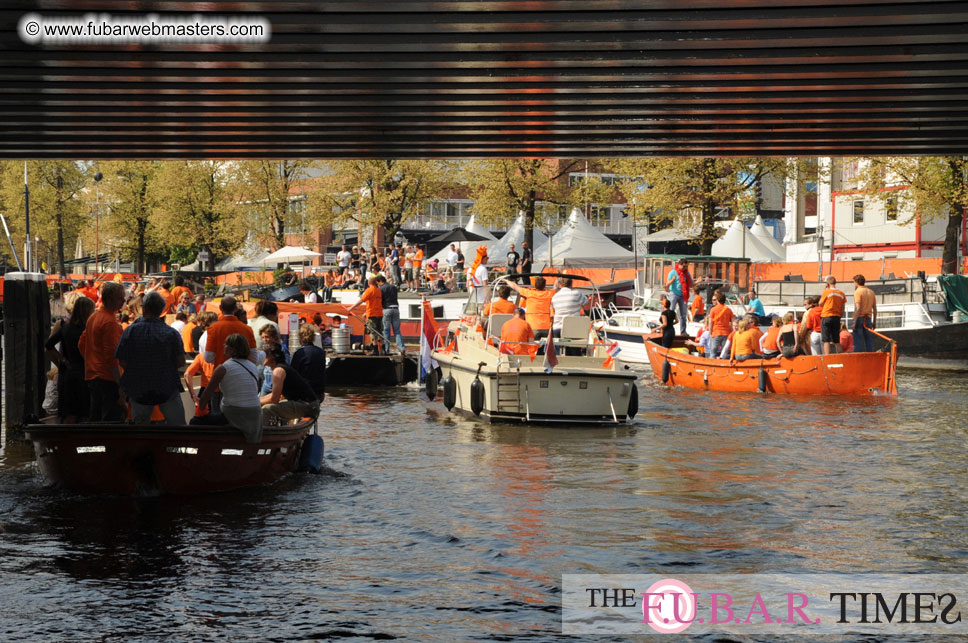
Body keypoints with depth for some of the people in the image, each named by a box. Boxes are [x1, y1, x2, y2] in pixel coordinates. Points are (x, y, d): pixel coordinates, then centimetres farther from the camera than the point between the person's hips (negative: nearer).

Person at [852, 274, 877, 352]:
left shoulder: (858, 292, -8)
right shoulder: (871, 292, 12)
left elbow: (858, 308, -16)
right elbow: (875, 309, 12)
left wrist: (855, 322, -16)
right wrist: (874, 322, 17)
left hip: (859, 318, -6)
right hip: (868, 319, 6)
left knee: (858, 342, -4)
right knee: (869, 341, 7)